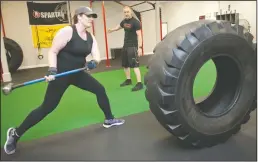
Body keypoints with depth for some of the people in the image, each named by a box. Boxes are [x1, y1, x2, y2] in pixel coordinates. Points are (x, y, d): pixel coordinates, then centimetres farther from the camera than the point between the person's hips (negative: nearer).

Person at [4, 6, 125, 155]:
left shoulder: (90, 37, 4)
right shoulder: (67, 31, -17)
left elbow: (97, 56, -2)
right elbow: (53, 52, -16)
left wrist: (94, 61, -25)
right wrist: (52, 71, -28)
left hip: (77, 73, 7)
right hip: (61, 73, -7)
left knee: (100, 90, 7)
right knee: (47, 107, -4)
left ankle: (109, 120, 26)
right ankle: (15, 134, 12)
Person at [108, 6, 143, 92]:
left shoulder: (135, 22, -14)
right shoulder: (124, 21, 9)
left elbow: (139, 35, -18)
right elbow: (119, 26, 28)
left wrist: (139, 47, -25)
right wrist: (112, 30, 6)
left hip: (133, 46, -8)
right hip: (125, 45, 9)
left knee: (135, 65, -16)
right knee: (125, 64, 16)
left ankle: (139, 83, -15)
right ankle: (128, 80, 32)